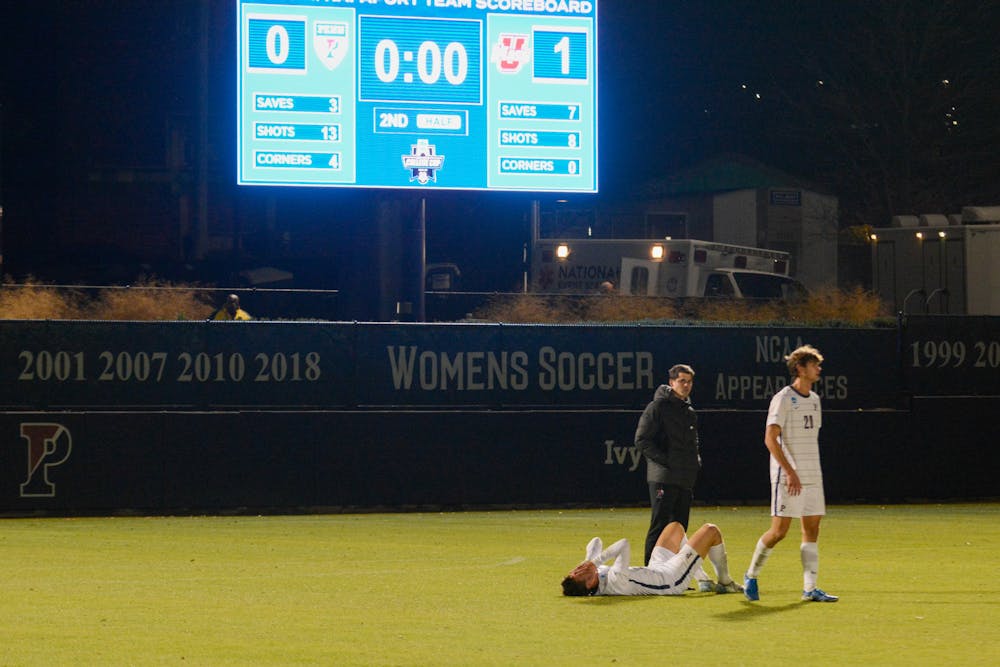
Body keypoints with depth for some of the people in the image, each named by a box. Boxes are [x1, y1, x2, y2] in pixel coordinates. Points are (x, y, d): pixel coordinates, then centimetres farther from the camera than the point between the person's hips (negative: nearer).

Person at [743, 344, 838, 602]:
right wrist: (790, 472, -22)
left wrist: (814, 471, 18)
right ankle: (751, 576, 10)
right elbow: (770, 438, -17)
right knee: (779, 530, -8)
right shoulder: (783, 399, -10)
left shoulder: (814, 399, 14)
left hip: (812, 475, 7)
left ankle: (810, 588, 3)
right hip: (788, 477, -7)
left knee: (812, 528, 2)